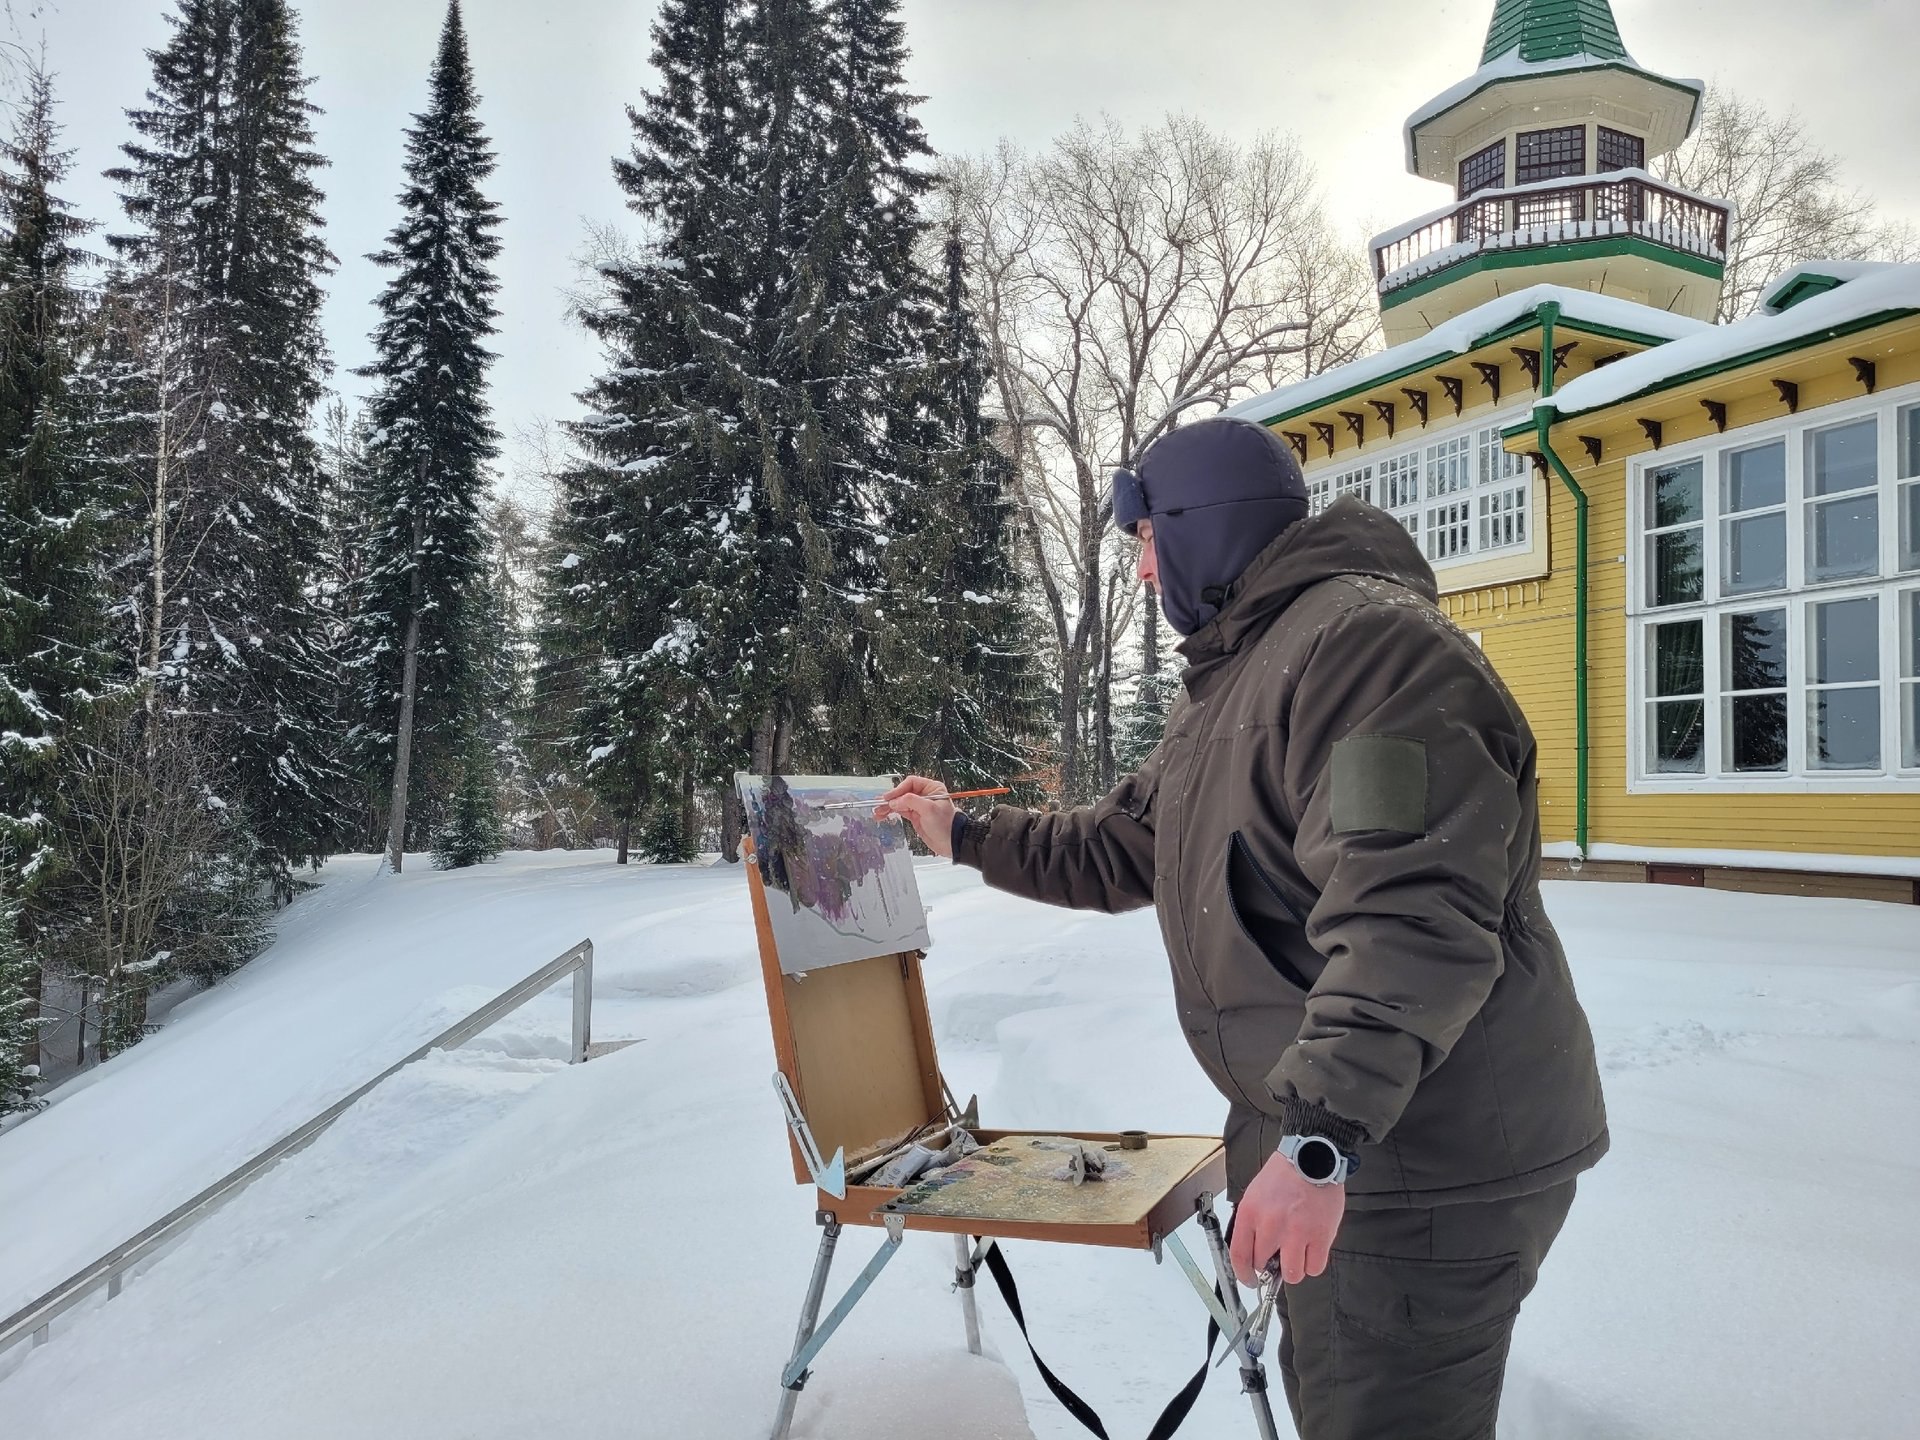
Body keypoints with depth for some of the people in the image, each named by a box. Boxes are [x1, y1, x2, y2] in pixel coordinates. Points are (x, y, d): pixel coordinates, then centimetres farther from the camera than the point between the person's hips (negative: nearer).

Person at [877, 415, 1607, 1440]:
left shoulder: (1367, 636, -21)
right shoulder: (1224, 686, 15)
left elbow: (1410, 912, -31)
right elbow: (1121, 850, 23)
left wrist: (1321, 1135, -34)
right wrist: (968, 837, 26)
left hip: (1426, 1168, -10)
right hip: (1330, 1136, 10)